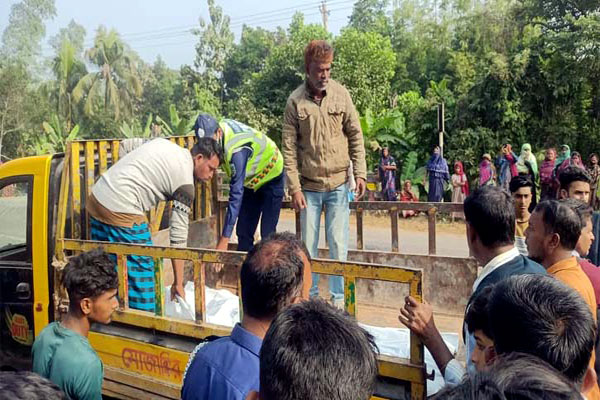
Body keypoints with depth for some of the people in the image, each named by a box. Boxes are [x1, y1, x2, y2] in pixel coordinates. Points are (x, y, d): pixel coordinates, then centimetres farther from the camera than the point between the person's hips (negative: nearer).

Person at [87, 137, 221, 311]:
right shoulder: (185, 182, -9)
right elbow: (178, 235, -9)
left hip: (96, 198, 9)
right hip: (121, 213, -9)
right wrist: (178, 283, -4)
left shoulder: (162, 142, 13)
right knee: (140, 272, 2)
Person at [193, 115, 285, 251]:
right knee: (243, 231, 5)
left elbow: (236, 196, -41)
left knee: (267, 234, -12)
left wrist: (224, 240, -42)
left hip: (271, 178, -8)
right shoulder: (222, 125, -17)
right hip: (251, 180, 8)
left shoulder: (237, 150, -39)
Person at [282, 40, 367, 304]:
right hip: (308, 187, 0)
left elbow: (355, 136, 5)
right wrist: (294, 188, -7)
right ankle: (310, 296, 24)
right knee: (308, 245, 8)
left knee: (338, 245, 5)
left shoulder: (340, 94, 1)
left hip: (338, 184, 1)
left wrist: (360, 173, -2)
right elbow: (289, 148, -3)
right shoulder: (295, 101, -3)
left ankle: (338, 298, 19)